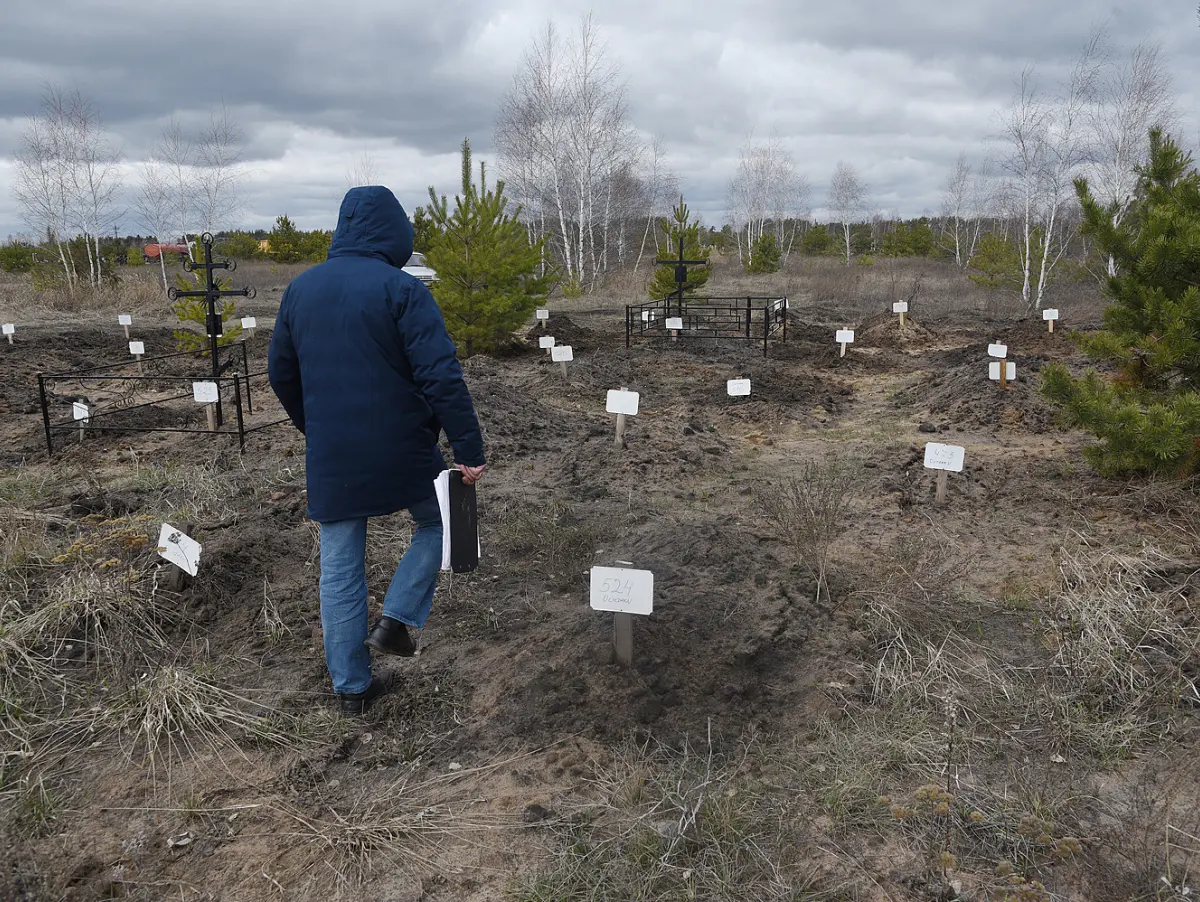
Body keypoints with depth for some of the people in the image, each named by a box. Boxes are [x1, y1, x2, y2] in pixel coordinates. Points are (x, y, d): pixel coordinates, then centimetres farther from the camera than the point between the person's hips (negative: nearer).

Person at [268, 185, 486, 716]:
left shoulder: (300, 289, 8)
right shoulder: (400, 289, -12)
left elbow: (281, 374, 17)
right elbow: (442, 377, -20)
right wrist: (469, 448, -16)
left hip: (329, 458, 5)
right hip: (401, 450, -4)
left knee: (339, 570, 13)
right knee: (438, 522, 23)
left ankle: (351, 686, 23)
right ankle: (397, 619, 9)